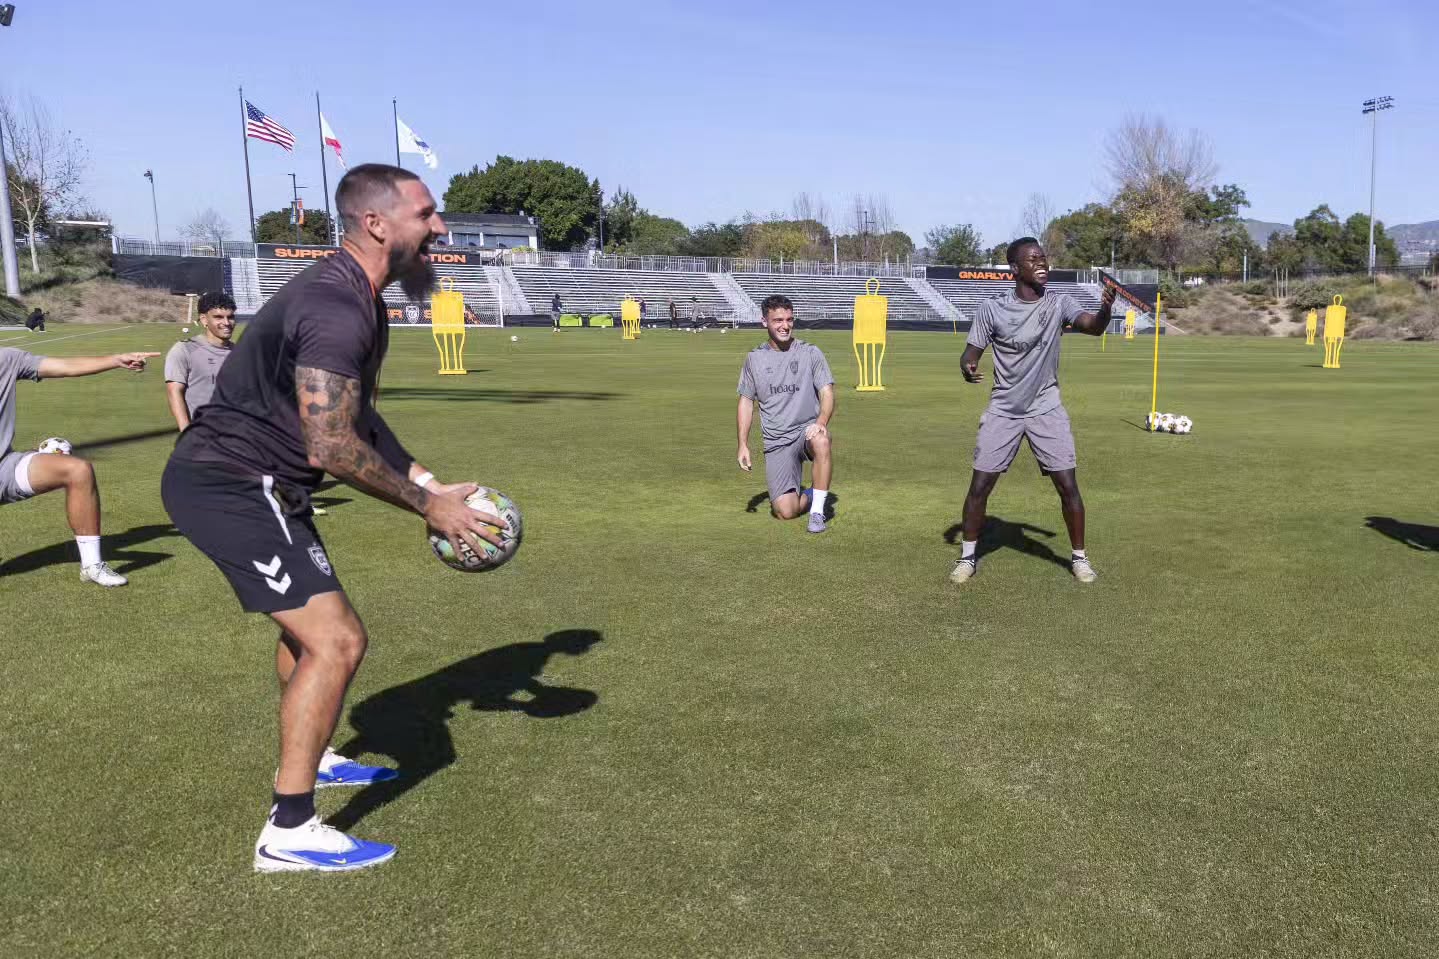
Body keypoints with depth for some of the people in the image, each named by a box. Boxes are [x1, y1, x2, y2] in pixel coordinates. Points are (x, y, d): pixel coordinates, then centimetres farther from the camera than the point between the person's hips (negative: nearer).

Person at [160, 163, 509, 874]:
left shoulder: (356, 301, 10)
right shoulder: (337, 311, -24)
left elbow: (357, 420, 16)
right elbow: (331, 448, -27)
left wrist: (427, 483, 8)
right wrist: (428, 507, -17)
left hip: (245, 481, 11)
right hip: (229, 486, -11)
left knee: (310, 619, 26)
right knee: (336, 640, -13)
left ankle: (308, 758, 46)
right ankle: (288, 834, -2)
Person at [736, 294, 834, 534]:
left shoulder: (810, 352, 3)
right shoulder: (754, 358, 9)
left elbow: (827, 392, -5)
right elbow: (746, 401, 14)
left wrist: (821, 422, -26)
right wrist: (743, 445, 5)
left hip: (807, 429, -1)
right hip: (776, 442, 1)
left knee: (821, 441, -40)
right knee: (785, 511, -14)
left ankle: (818, 509, -23)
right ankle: (807, 497, 24)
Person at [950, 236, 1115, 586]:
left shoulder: (1059, 304, -3)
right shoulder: (991, 309, -6)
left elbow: (1092, 327, -19)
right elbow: (971, 352, -3)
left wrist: (1105, 308, -41)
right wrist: (967, 366, -27)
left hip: (1046, 410, 0)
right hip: (1003, 411, 0)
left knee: (1068, 485, -4)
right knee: (980, 485, -2)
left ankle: (1079, 556, 15)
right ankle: (968, 556, 16)